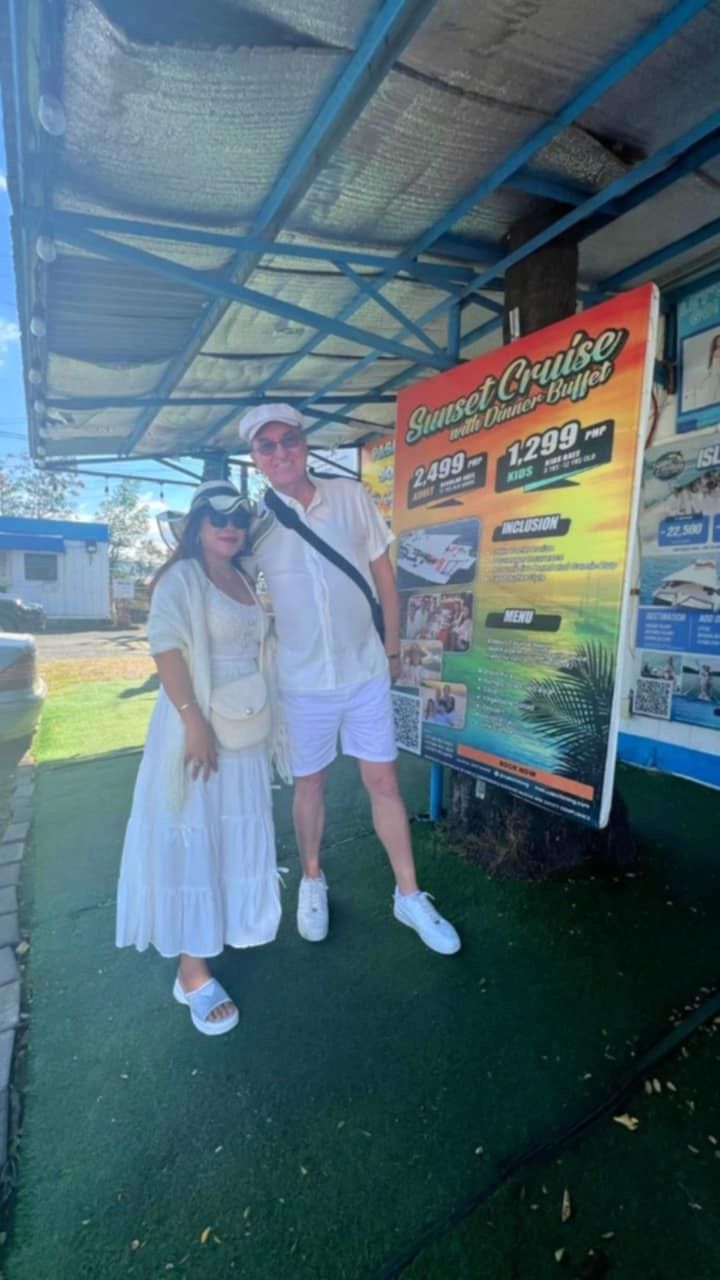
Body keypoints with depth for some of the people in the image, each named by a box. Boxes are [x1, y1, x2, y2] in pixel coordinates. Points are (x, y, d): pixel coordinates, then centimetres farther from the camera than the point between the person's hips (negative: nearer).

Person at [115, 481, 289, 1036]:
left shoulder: (245, 580, 12)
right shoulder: (181, 577, -9)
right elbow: (166, 649, -19)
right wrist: (195, 721, -25)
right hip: (197, 724, -7)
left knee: (239, 832, 19)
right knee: (191, 839, 1)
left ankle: (231, 922, 41)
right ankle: (192, 971, 14)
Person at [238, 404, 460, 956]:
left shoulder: (352, 497, -4)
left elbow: (384, 575, 3)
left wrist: (393, 647, 7)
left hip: (366, 671, 1)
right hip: (302, 682, 0)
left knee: (384, 781, 10)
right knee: (310, 784, 16)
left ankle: (409, 895, 28)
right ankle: (312, 880, 41)